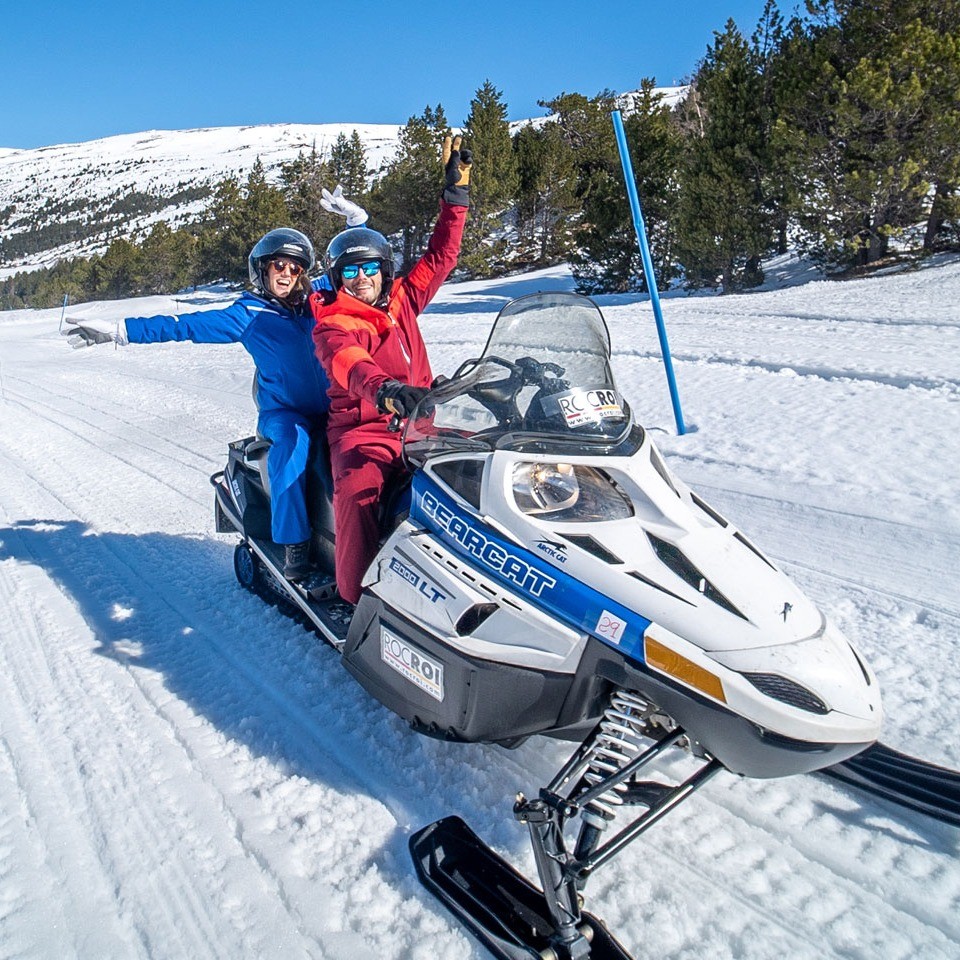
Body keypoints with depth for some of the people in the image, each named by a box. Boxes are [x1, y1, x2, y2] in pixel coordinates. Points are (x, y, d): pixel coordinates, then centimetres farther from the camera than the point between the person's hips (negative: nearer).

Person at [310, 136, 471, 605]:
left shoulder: (402, 300, 15)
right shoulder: (331, 326, -2)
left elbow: (440, 255, 21)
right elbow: (349, 365, -25)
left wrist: (456, 193, 17)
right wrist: (383, 389, -47)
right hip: (362, 430, -5)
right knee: (358, 493, -35)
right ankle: (356, 599, -25)